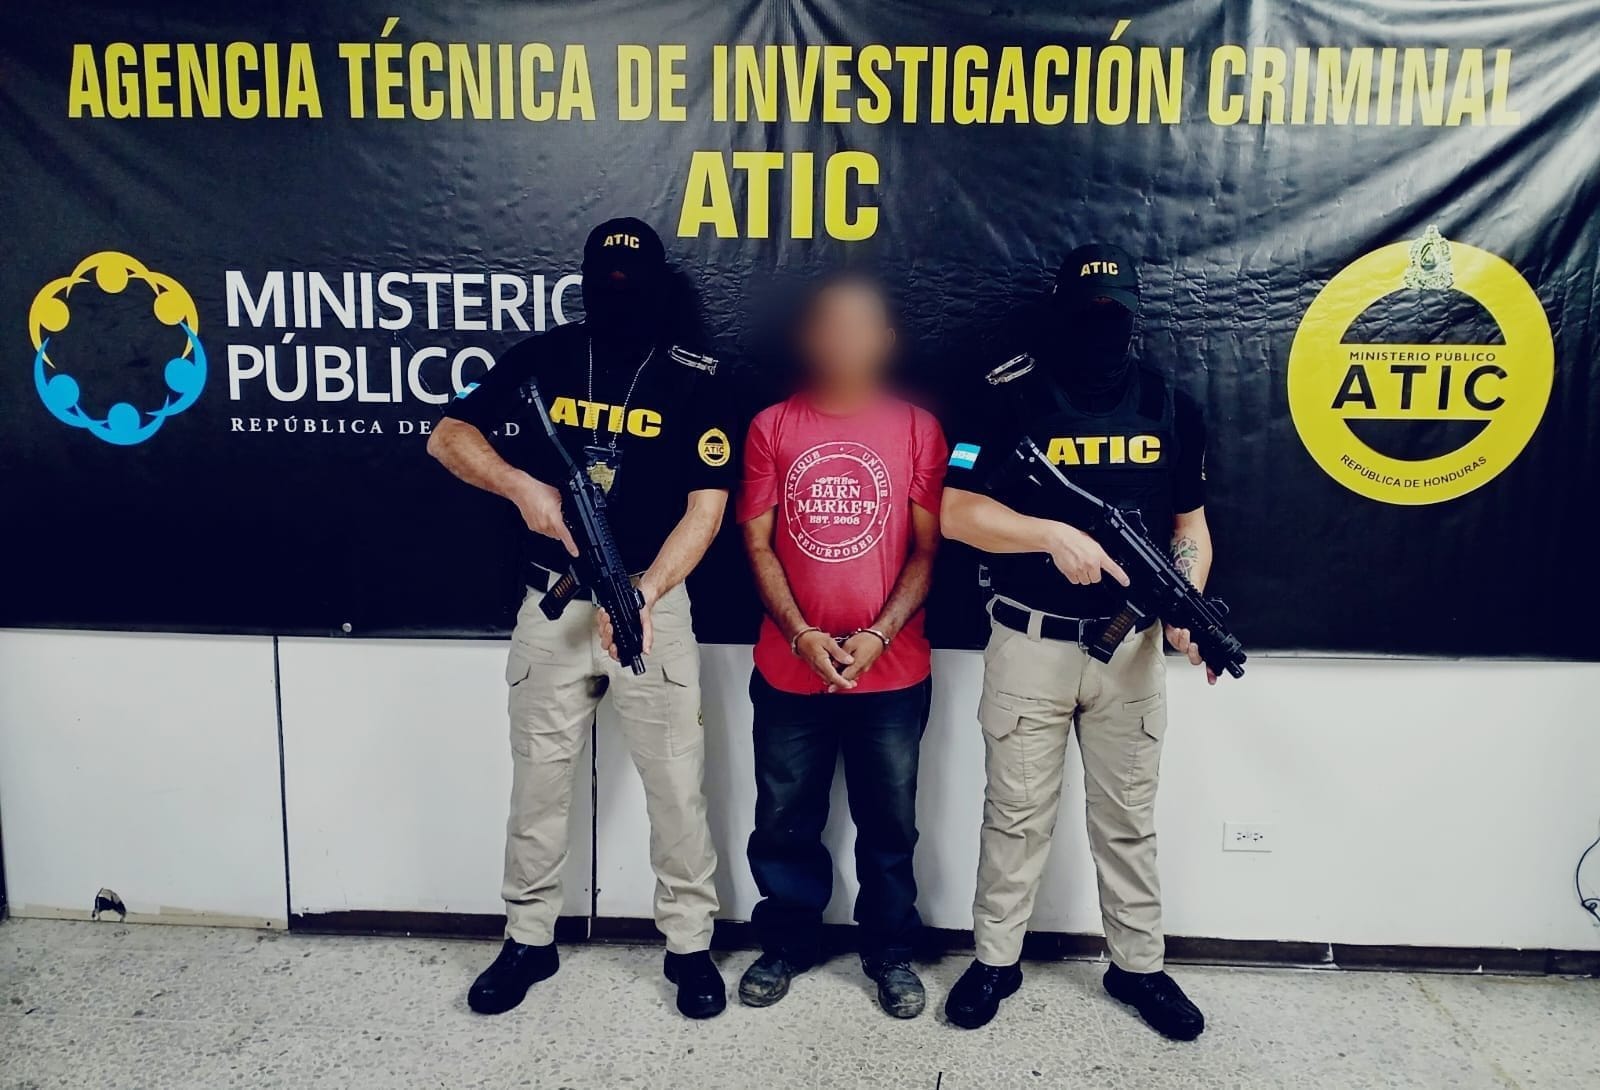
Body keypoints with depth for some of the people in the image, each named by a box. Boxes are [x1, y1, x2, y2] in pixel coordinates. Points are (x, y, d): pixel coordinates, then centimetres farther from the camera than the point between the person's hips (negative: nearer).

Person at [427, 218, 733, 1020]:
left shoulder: (691, 380, -3)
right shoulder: (541, 358, 2)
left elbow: (706, 506, -9)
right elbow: (447, 435, 1)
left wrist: (642, 595, -20)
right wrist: (522, 486, -17)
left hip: (654, 599, -1)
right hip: (553, 601, 2)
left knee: (676, 784, 5)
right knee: (538, 779, 12)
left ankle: (689, 944, 23)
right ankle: (529, 939, 30)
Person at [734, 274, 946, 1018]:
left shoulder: (917, 429, 1)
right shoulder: (772, 428, 3)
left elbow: (928, 548, 0)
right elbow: (759, 544, 1)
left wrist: (878, 636, -11)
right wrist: (803, 636, -10)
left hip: (892, 670, 0)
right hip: (790, 669, 1)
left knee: (889, 823, 10)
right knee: (785, 819, 11)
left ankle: (890, 953, 29)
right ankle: (787, 944, 31)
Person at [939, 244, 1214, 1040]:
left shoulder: (1169, 407, 5)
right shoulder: (1013, 399, -6)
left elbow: (1190, 524, 9)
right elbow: (956, 512, -11)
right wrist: (1054, 536, -23)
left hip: (1131, 645, 3)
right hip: (1030, 642, -2)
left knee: (1128, 817, 14)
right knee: (1016, 813, 9)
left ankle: (1138, 966, 30)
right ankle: (996, 960, 25)